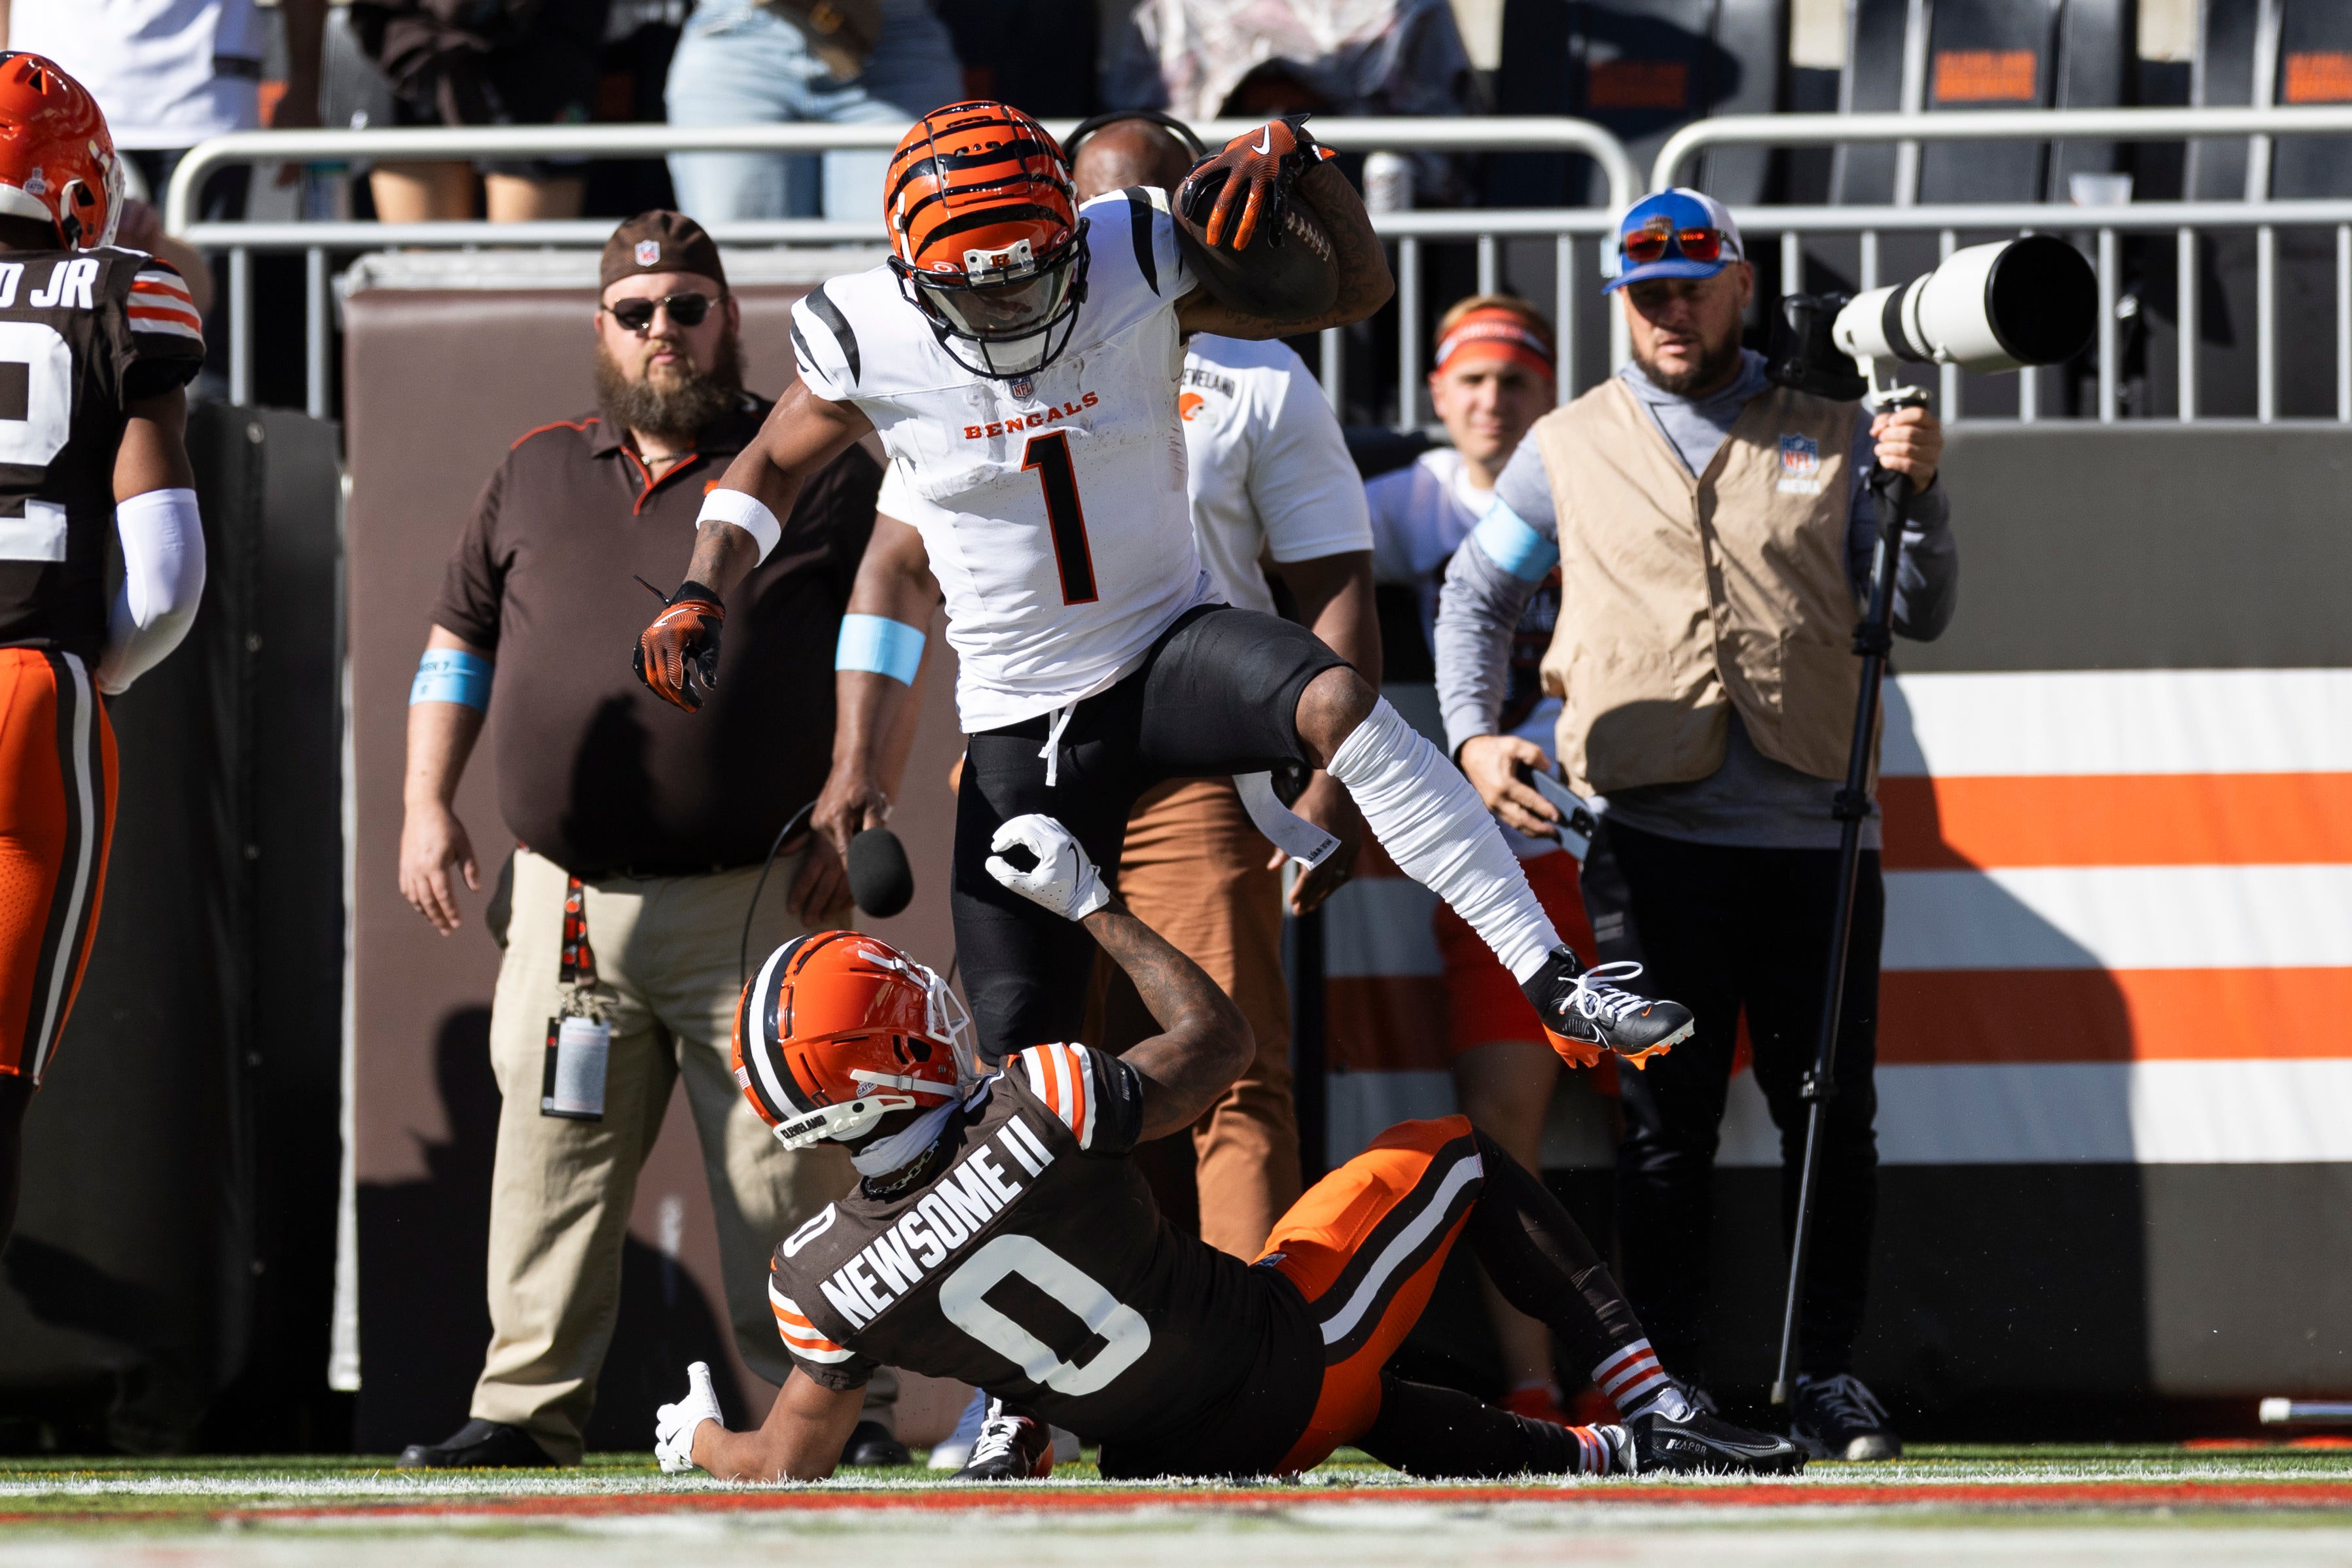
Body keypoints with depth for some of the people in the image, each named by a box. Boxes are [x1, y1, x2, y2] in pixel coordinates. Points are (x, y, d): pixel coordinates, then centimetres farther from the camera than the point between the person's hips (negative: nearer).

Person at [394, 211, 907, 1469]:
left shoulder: (813, 469, 4)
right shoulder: (538, 474, 15)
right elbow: (459, 643, 21)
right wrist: (426, 807, 11)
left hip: (750, 897, -3)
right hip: (568, 900, 4)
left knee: (778, 1175, -4)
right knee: (550, 1166, 3)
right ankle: (529, 1406, 10)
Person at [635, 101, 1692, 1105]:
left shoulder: (1134, 268, -13)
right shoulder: (873, 345, -12)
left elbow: (1353, 289, -6)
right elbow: (769, 470, 8)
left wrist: (1292, 160, -24)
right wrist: (699, 597, -7)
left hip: (1171, 648, -1)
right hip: (1019, 724, 1)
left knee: (1336, 703, -34)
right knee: (1018, 1049, 1)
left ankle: (1554, 982, -34)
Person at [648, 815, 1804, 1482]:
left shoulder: (822, 1284, -17)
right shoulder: (1036, 1111, -27)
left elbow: (788, 1467, -1)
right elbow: (1216, 1037, -7)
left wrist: (698, 1439, 21)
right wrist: (1094, 906, 4)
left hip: (1176, 1461, 4)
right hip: (1289, 1357, -4)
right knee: (1447, 1156, 17)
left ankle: (1604, 1457, 29)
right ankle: (1651, 1410, 16)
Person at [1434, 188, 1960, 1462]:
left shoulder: (1830, 436, 11)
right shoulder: (1569, 449, 12)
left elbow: (1919, 616, 9)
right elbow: (1476, 594, 19)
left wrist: (1917, 491, -8)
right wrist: (1474, 732, 3)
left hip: (1813, 832, 1)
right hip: (1653, 836, -1)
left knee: (1831, 1115, 1)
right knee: (1665, 1118, -1)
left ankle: (1827, 1372, 9)